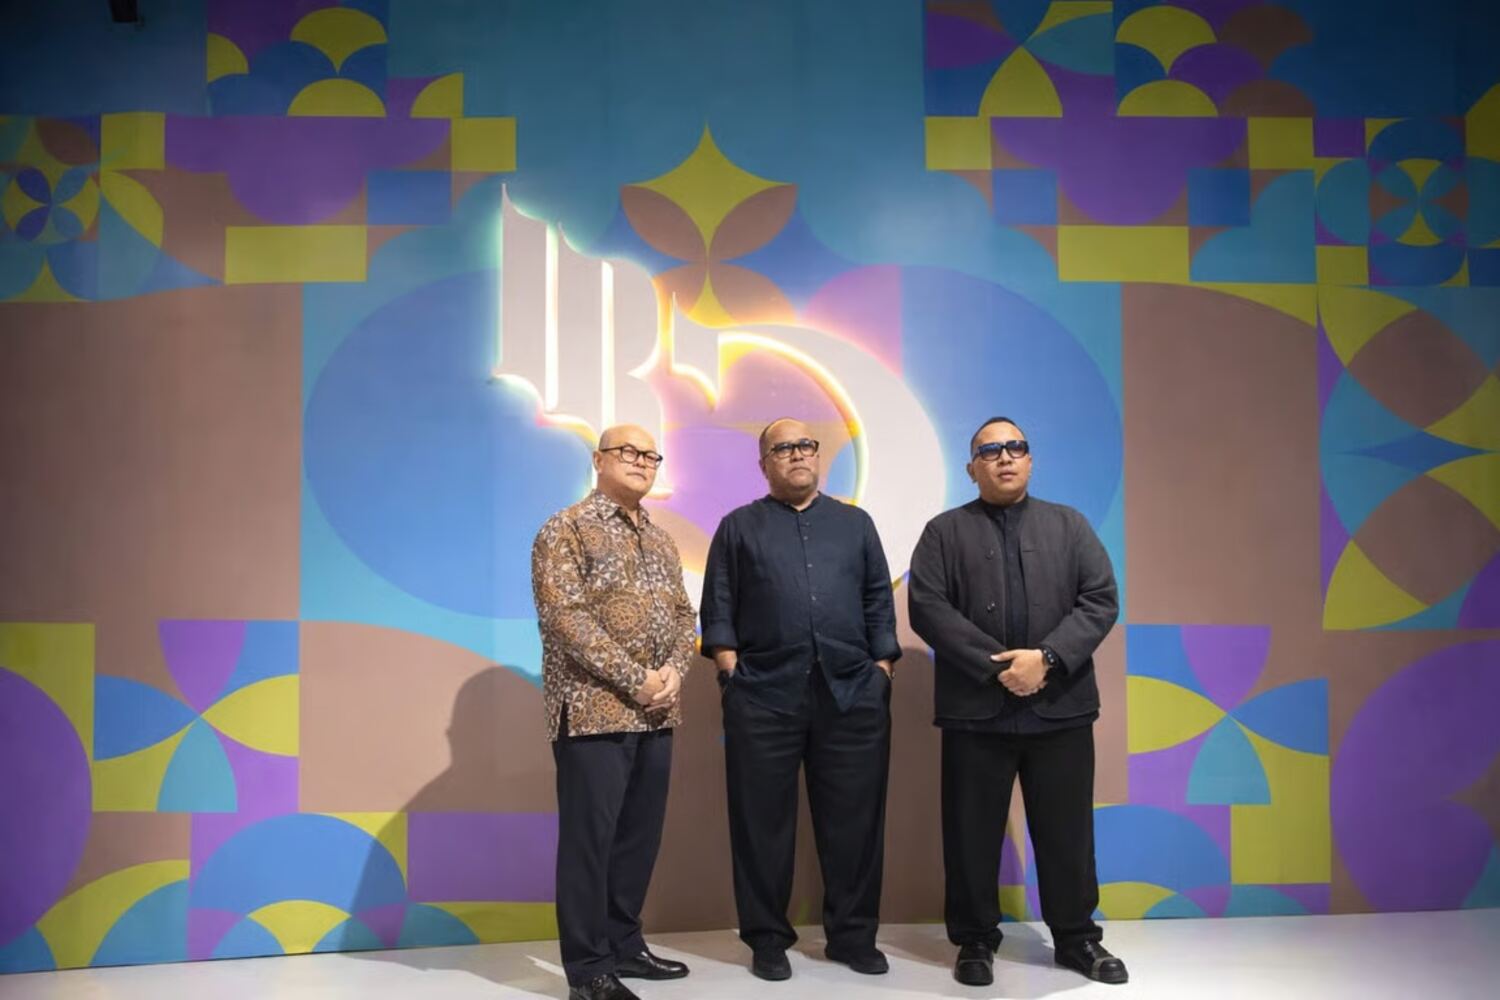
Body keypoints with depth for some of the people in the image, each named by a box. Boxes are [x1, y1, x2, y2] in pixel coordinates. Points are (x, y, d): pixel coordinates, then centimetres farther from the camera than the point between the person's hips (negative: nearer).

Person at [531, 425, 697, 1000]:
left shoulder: (660, 540, 17)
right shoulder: (566, 531, -6)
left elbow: (683, 614, 16)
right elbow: (565, 618, -16)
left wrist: (674, 671, -5)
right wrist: (635, 680, -17)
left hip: (655, 714, 7)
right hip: (593, 711, -7)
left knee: (640, 834, 13)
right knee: (589, 837, -1)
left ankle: (624, 943, 27)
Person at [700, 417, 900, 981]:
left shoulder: (855, 524, 17)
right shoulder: (738, 527, 12)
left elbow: (879, 601, 13)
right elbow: (718, 604, 5)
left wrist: (883, 665, 4)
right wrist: (728, 663, -6)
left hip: (853, 693, 2)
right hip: (764, 696, -1)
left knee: (854, 820, 6)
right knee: (763, 822, 4)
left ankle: (853, 935, 20)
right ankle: (767, 939, 17)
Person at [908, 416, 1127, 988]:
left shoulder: (1070, 525, 11)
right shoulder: (944, 531, 5)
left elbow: (1101, 600, 1)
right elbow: (927, 608, -6)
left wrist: (1047, 657, -13)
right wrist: (997, 666, -15)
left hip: (1061, 707, 2)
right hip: (975, 710, -1)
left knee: (1066, 830, 10)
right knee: (972, 833, 6)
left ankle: (1076, 938, 25)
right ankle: (975, 940, 21)